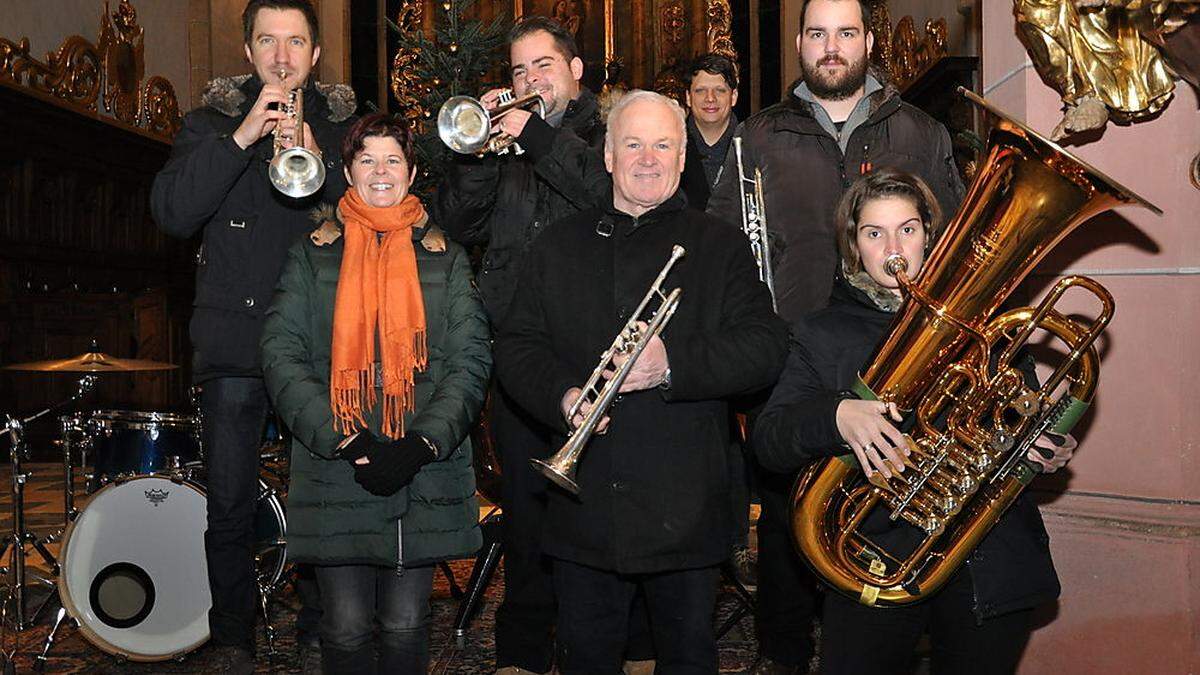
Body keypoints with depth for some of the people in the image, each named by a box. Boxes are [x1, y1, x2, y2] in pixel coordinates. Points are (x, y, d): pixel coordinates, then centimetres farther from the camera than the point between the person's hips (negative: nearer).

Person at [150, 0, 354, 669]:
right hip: (235, 343, 0)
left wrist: (319, 161, -18)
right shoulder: (214, 120, 8)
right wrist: (241, 139, -16)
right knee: (231, 506, 2)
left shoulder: (345, 123, 10)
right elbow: (172, 211, -7)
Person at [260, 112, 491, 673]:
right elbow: (282, 355, 0)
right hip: (334, 478, 0)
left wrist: (424, 443, -12)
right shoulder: (313, 254, 9)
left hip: (424, 481, 1)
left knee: (405, 628, 7)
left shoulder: (444, 258, 11)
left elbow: (471, 360, 3)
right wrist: (343, 440, -13)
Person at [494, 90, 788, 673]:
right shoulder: (558, 246, 10)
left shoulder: (720, 246, 3)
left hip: (685, 509, -1)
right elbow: (515, 347, 5)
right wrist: (563, 396, -14)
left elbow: (765, 347, -8)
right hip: (583, 508, 2)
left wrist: (674, 364, -22)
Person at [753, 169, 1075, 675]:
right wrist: (836, 417, -28)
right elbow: (768, 442, -9)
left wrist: (1052, 450, -7)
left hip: (993, 565, 2)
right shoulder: (822, 334, 2)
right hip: (878, 558, -1)